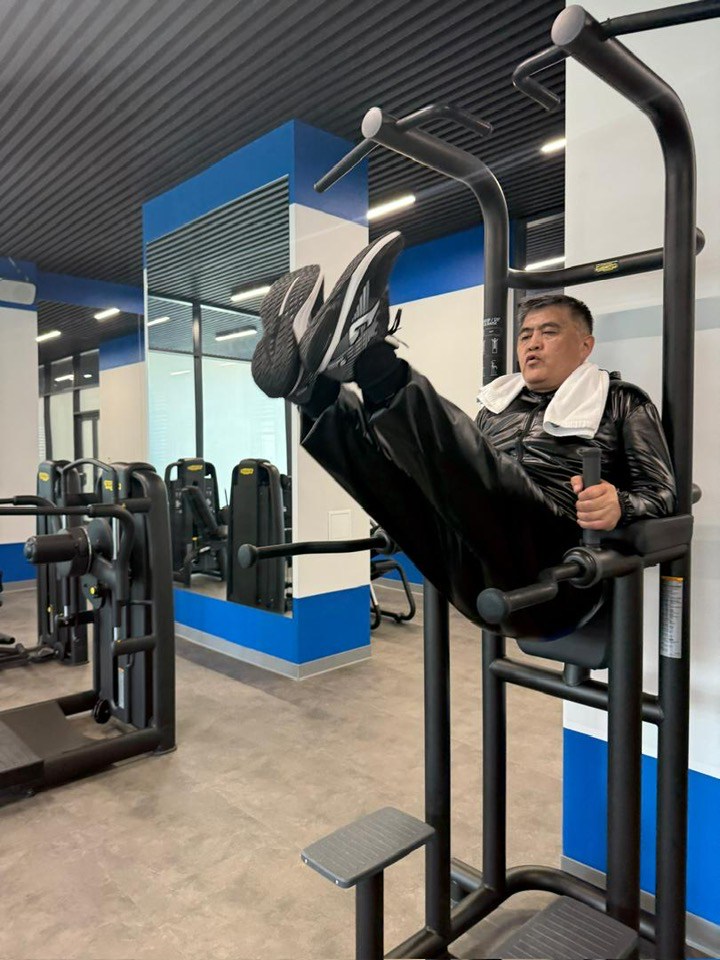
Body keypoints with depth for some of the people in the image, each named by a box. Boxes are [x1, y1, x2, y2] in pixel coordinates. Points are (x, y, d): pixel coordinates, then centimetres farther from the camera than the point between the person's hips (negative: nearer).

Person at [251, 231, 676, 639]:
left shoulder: (623, 403, 14)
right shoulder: (497, 404, 27)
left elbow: (661, 492, 4)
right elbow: (467, 470, 30)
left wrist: (620, 506, -18)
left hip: (553, 578, -5)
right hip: (475, 580, 5)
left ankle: (363, 355, -45)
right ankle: (310, 384, -32)